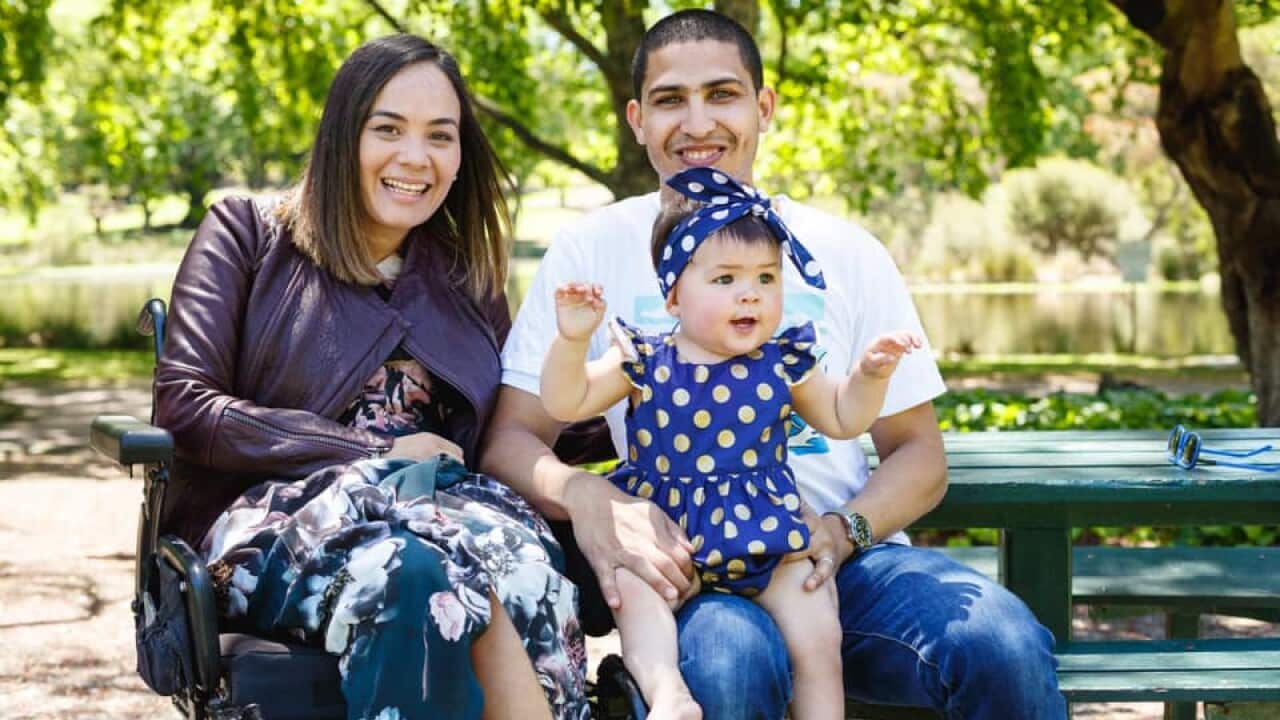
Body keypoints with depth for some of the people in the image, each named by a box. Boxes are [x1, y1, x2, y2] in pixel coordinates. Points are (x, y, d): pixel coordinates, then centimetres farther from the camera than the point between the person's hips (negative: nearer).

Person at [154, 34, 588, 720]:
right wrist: (379, 456, -8)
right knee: (415, 575, -38)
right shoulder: (248, 231, 8)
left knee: (523, 560, -34)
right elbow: (184, 405, -4)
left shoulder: (469, 281, 20)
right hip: (265, 526, -3)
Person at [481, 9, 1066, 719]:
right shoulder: (593, 248, 6)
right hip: (689, 567, -1)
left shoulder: (847, 253, 10)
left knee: (1005, 646, -28)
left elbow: (918, 454, 12)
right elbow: (510, 437, 2)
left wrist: (844, 530, -11)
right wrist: (584, 494, -22)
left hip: (844, 557, 2)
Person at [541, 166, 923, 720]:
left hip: (765, 538, 1)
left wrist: (871, 373, -1)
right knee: (631, 590, -29)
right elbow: (565, 404, -3)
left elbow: (842, 420, 16)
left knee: (817, 633, -13)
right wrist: (572, 340, -19)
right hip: (662, 537, -1)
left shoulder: (782, 365, 3)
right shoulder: (645, 362, -1)